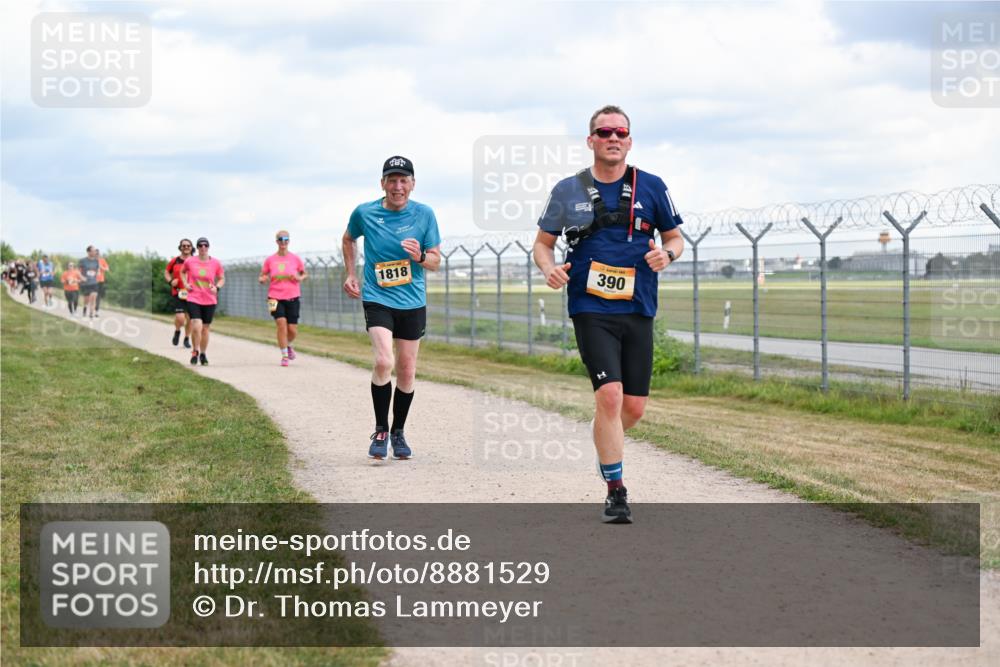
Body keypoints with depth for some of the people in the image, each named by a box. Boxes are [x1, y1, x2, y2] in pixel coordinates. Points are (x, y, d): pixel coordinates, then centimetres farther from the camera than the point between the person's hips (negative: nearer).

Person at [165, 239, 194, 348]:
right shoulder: (175, 261, 4)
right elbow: (166, 272, 18)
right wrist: (170, 281, -2)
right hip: (177, 294, -1)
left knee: (189, 318, 7)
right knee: (180, 318, -13)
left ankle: (187, 339, 27)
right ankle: (177, 331, 20)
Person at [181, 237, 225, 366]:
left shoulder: (216, 263, -1)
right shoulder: (189, 261, -2)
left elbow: (222, 278, 10)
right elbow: (182, 272, 19)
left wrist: (217, 287, -9)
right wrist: (185, 284, 3)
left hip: (210, 301, 2)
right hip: (193, 299, -2)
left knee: (205, 328, 10)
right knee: (196, 326, -17)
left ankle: (203, 354, 28)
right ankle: (195, 352, 6)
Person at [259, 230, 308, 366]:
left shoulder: (295, 258, 2)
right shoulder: (270, 260, 2)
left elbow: (305, 274, 14)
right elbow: (261, 277, 10)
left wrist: (300, 278, -9)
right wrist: (262, 280, -13)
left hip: (292, 298, 1)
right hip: (275, 297, -1)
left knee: (292, 329, -1)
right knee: (281, 324, -18)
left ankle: (288, 345, 35)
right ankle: (284, 355, -5)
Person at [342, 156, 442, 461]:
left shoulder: (424, 215, -4)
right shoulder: (364, 213, -5)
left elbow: (435, 261, 2)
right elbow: (349, 239, 18)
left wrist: (419, 256, -19)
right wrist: (351, 274, 11)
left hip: (413, 302, 2)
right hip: (377, 299, -2)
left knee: (406, 372, 7)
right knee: (383, 361, -21)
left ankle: (398, 432, 27)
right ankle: (380, 431, -5)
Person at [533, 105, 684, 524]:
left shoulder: (651, 187, 5)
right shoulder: (568, 191, 4)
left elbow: (675, 237, 13)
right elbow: (543, 241, 13)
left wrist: (667, 253, -10)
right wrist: (549, 268, -9)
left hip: (638, 311, 2)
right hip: (591, 310, -2)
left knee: (634, 407, 5)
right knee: (609, 395, -17)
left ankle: (603, 441, 40)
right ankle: (615, 491, -6)